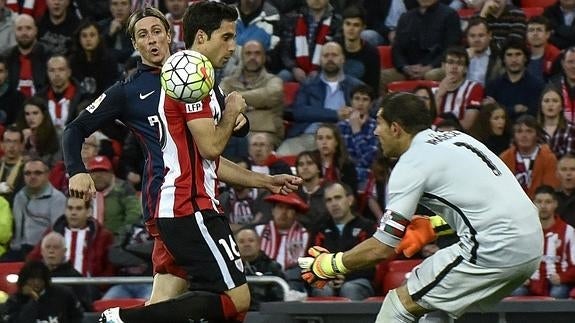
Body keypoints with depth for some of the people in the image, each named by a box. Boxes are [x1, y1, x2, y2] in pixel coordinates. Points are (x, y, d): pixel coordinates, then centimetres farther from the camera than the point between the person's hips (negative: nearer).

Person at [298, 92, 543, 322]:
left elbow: (383, 248, -7)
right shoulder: (455, 137, 18)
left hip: (494, 250, -9)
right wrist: (431, 227, 27)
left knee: (401, 303, -1)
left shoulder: (412, 163, -5)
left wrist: (330, 265, 7)